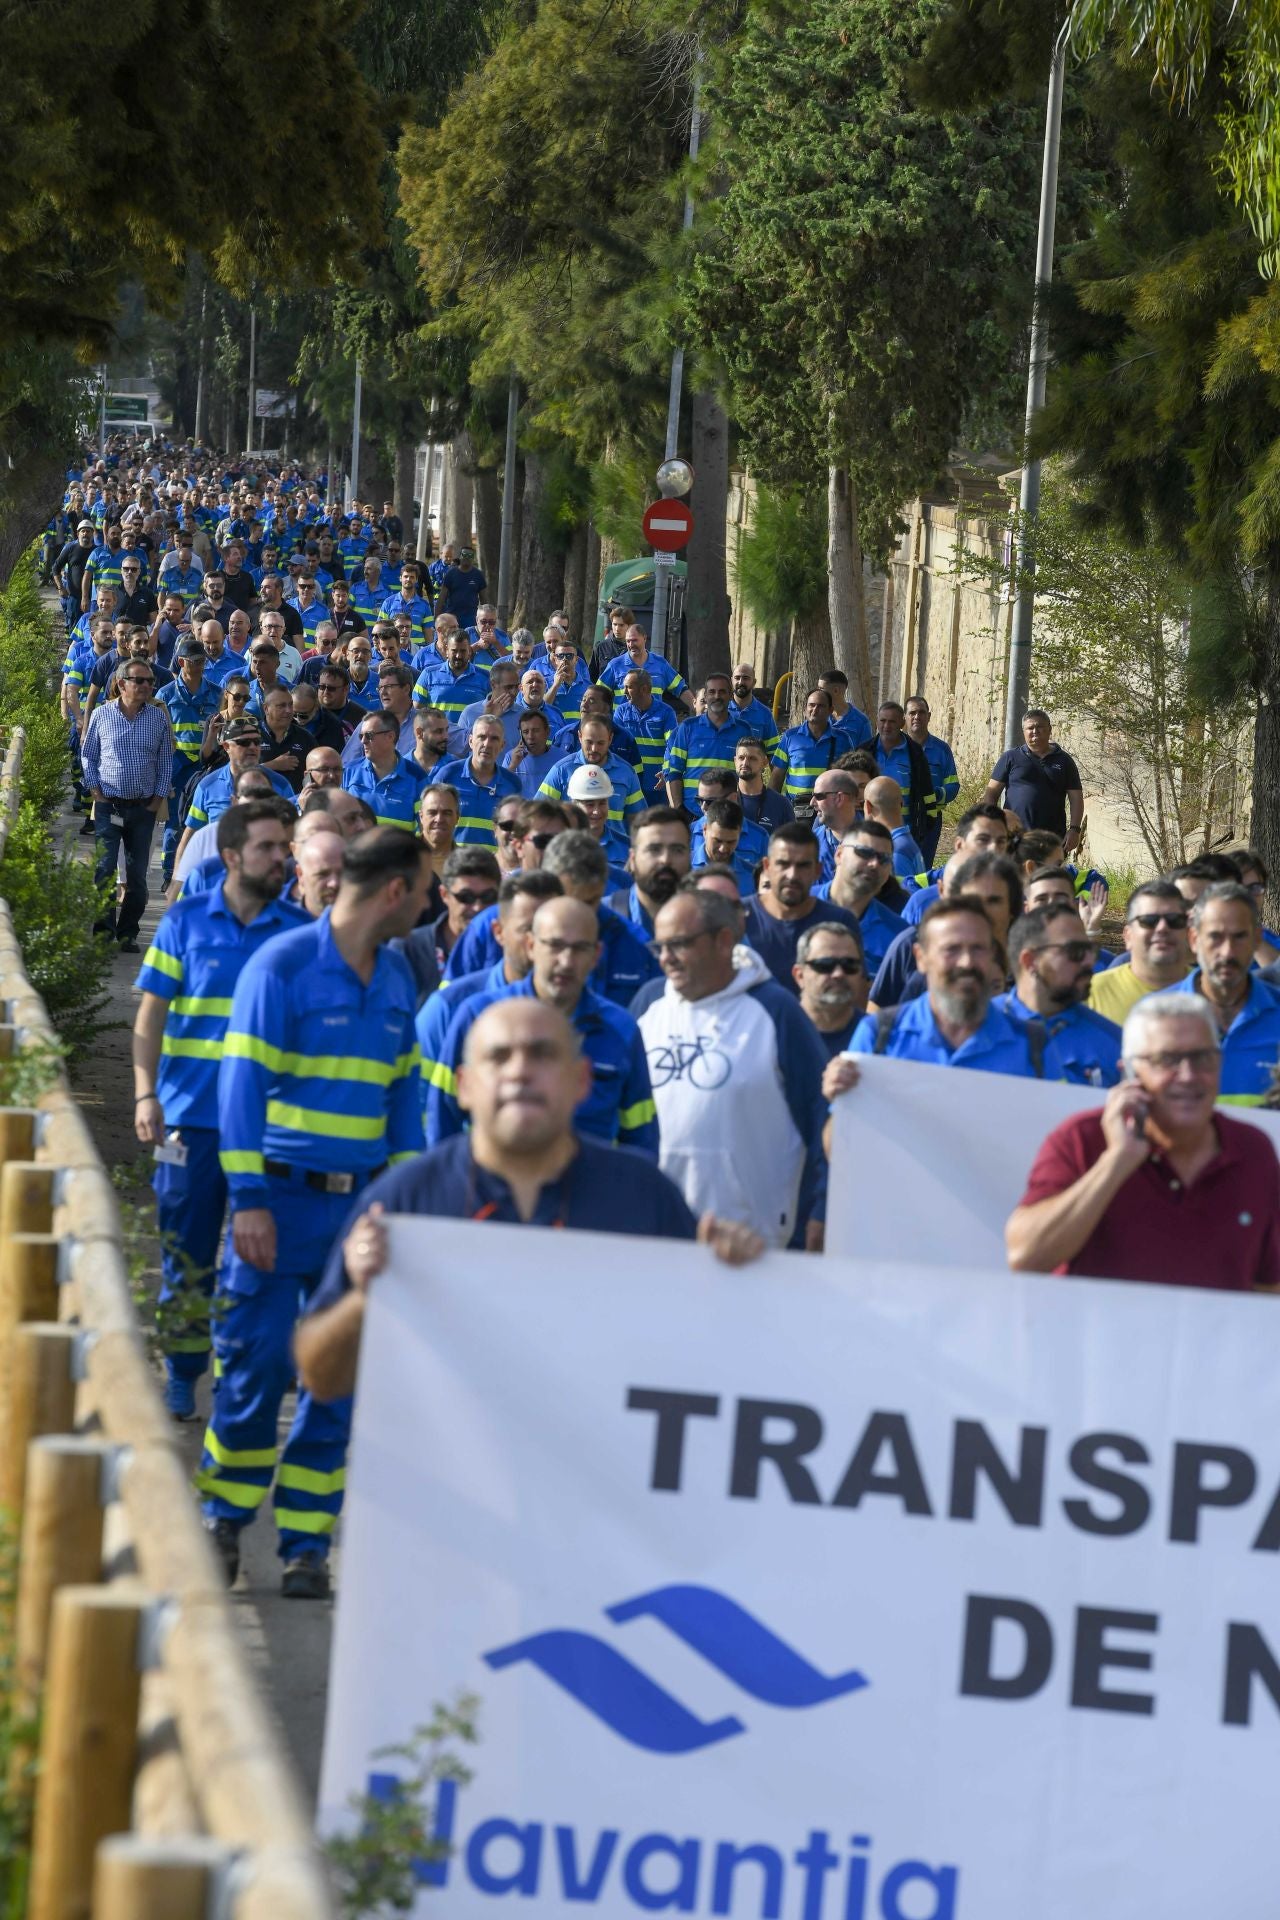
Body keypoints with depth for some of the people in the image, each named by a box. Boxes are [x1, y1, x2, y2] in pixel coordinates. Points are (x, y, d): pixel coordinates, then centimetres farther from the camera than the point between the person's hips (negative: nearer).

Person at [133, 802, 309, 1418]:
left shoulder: (300, 931, 3)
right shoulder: (185, 922, 2)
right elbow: (150, 1016, 4)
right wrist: (146, 1094, -8)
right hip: (192, 1115, 0)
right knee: (185, 1253, 5)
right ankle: (180, 1378, 15)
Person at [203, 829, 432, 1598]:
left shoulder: (396, 979, 11)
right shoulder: (283, 965, -9)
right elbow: (243, 1086, -11)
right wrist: (248, 1199, -15)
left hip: (360, 1204, 5)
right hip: (283, 1200, -5)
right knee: (256, 1367, -2)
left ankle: (307, 1542, 12)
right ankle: (225, 1519, 17)